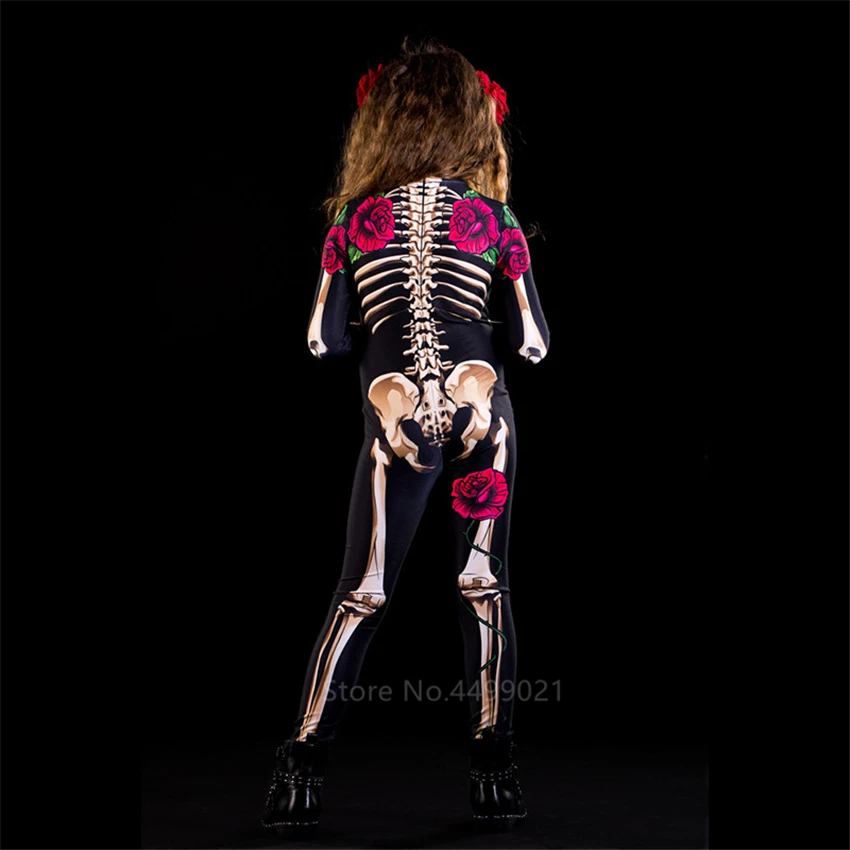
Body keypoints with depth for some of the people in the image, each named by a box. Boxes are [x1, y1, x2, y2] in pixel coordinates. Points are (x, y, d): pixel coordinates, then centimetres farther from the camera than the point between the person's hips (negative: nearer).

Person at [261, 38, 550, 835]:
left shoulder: (354, 218, 9)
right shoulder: (492, 216, 9)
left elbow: (324, 338, 7)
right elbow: (531, 340, 5)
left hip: (398, 414, 0)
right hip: (480, 405, 0)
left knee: (361, 593, 9)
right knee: (484, 585, 9)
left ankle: (303, 766, 11)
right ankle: (495, 767, 12)